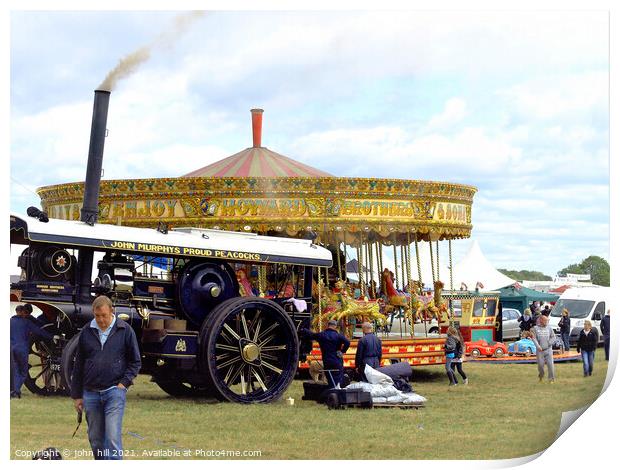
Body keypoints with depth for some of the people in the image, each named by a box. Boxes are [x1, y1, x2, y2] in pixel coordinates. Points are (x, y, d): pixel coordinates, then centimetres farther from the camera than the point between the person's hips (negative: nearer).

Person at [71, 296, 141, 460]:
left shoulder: (125, 331, -1)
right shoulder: (87, 332, 6)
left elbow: (135, 362, 6)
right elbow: (78, 365, 12)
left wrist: (124, 382, -7)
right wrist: (77, 395, 11)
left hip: (114, 392, -3)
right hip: (91, 394, 4)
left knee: (113, 437, -13)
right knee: (95, 439, 9)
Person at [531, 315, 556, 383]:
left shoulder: (549, 328, 6)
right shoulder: (535, 328, 2)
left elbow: (553, 337, 8)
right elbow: (534, 338, -2)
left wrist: (549, 343, -6)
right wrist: (538, 346, -12)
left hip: (548, 349, 0)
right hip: (540, 350, 0)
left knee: (550, 364, -8)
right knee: (540, 364, 5)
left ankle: (551, 379, -1)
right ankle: (541, 376, 31)